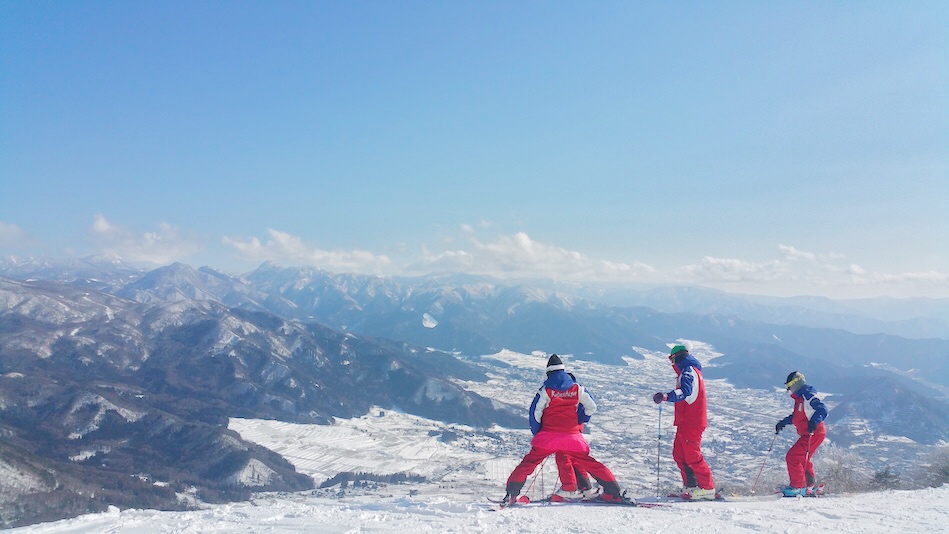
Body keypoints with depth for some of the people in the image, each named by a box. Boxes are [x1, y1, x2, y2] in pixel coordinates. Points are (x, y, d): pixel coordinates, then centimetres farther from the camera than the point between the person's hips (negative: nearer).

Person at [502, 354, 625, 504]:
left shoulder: (546, 390, -2)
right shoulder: (577, 388, 5)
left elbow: (534, 413, -2)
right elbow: (592, 407, 5)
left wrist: (537, 433, 11)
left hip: (548, 436, -2)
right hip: (573, 437, 2)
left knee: (529, 463, 5)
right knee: (588, 463, 14)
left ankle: (511, 493, -3)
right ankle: (614, 493, 13)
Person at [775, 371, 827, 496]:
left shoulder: (808, 395, -15)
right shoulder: (800, 397, 16)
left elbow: (822, 410, -25)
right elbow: (796, 416, 29)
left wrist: (814, 422, -39)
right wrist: (783, 423, 26)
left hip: (814, 433, -11)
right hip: (807, 434, 11)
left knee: (792, 457, -13)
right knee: (803, 460, 22)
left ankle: (798, 487, -7)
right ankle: (810, 487, 34)